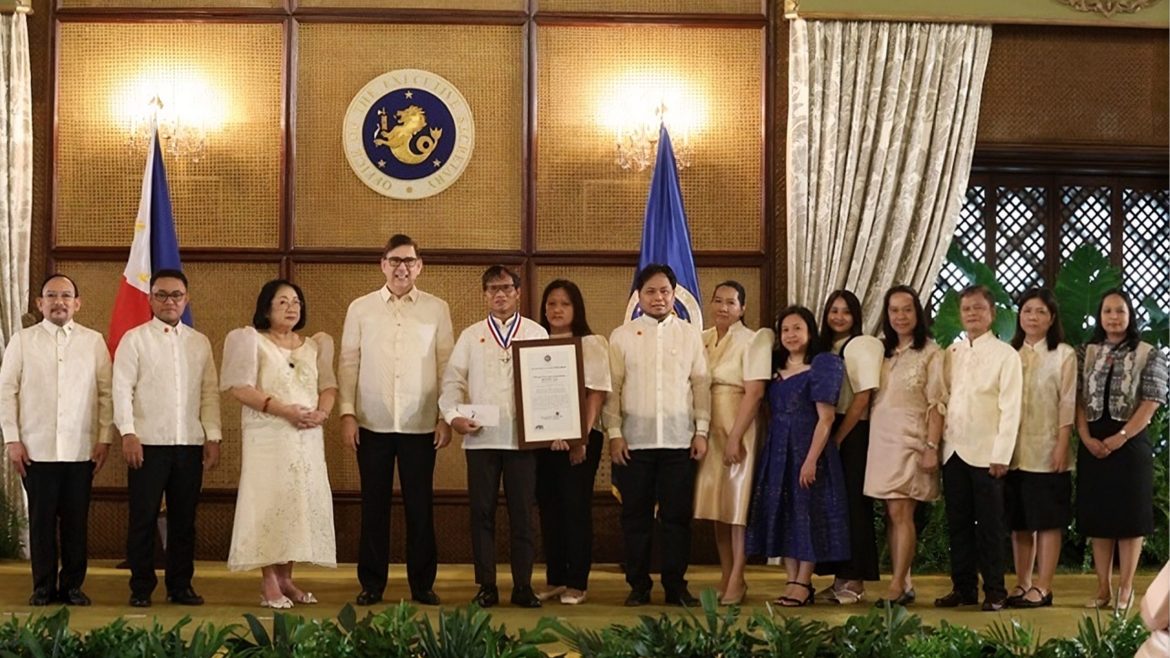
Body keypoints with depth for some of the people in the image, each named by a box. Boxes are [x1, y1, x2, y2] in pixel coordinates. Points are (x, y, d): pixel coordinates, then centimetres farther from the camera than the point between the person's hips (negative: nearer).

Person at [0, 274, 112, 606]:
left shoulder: (94, 341, 7)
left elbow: (106, 393, 7)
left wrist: (104, 438, 1)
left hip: (82, 450, 0)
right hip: (36, 450, 0)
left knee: (76, 521, 4)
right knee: (41, 520, 4)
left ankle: (72, 585, 14)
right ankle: (43, 587, 13)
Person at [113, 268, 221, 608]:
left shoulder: (200, 343, 13)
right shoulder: (135, 339, 2)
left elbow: (210, 392, 11)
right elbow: (122, 388, -3)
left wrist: (213, 436, 4)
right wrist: (128, 433, -12)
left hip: (190, 443, 3)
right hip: (148, 442, -3)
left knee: (184, 519, 8)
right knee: (143, 518, 0)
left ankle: (180, 586, 16)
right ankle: (141, 588, 9)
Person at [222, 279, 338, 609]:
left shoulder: (314, 346, 16)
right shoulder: (253, 341, 0)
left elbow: (328, 386, 13)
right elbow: (241, 388, -9)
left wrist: (321, 412, -10)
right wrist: (284, 410, -18)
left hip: (308, 437, 5)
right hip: (268, 436, -5)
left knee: (303, 503, 3)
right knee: (270, 504, -9)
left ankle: (286, 579, 11)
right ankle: (269, 584, -7)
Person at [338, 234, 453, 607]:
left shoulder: (437, 310, 5)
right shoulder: (360, 309, 6)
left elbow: (447, 365, 5)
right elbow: (348, 363, 5)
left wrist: (446, 416, 0)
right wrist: (347, 413, -2)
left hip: (421, 425, 0)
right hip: (373, 423, 0)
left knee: (420, 506, 4)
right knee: (374, 505, 6)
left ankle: (422, 583, 13)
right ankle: (372, 583, 15)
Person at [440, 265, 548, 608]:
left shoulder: (536, 334, 9)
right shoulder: (470, 336, 12)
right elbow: (453, 379, 8)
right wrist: (454, 415, -9)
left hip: (523, 436, -1)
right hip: (480, 436, 1)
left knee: (522, 513, 2)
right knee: (482, 513, 3)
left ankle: (523, 586, 9)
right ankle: (486, 586, 10)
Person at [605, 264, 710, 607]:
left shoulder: (690, 335, 8)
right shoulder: (621, 336, 5)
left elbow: (701, 385, 7)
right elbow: (612, 388, 3)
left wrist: (701, 431, 1)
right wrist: (614, 433, -4)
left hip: (679, 440, 1)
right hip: (634, 440, 0)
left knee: (677, 515, 3)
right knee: (636, 516, 4)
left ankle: (675, 585, 12)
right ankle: (638, 586, 12)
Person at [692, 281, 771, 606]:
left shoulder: (753, 341, -6)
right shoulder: (700, 340, 9)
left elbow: (754, 393, -13)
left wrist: (735, 437, -17)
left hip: (738, 429, -5)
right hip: (707, 430, 5)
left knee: (738, 504, -4)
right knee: (716, 504, 7)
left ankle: (737, 580, -1)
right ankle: (725, 576, 14)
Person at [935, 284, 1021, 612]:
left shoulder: (1005, 354, -2)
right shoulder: (951, 353, 11)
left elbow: (1010, 409, -7)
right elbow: (942, 399, 11)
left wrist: (1002, 455, -12)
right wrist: (938, 440, 2)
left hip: (986, 453, -4)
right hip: (953, 450, 4)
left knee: (989, 525, 0)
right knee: (958, 523, 9)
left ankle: (994, 592, 8)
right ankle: (963, 587, 17)